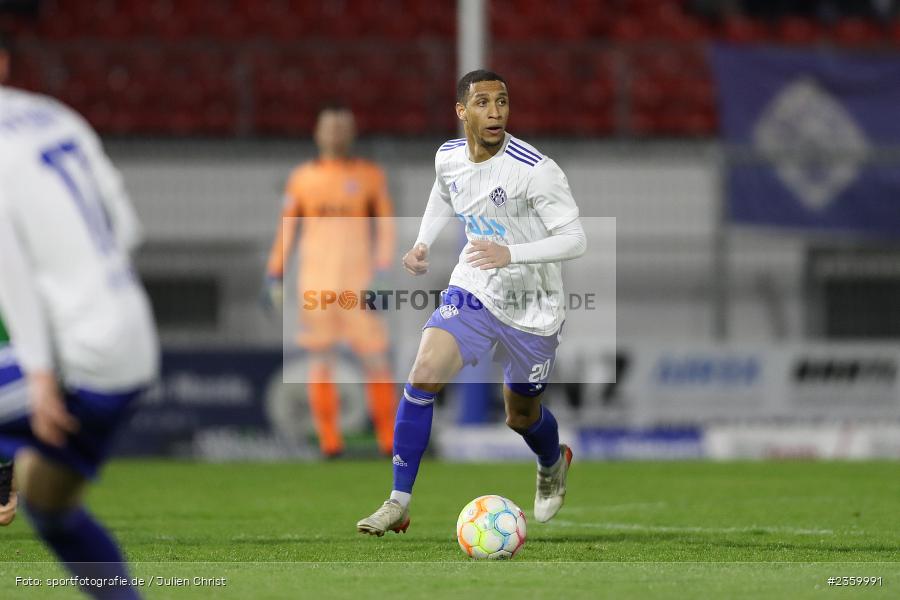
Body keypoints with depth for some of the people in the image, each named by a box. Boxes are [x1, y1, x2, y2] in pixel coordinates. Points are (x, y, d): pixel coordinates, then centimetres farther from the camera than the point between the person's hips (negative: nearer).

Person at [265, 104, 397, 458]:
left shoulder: (369, 176, 6)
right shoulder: (302, 179, 9)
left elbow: (385, 226, 2)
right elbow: (286, 229, 12)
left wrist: (383, 269, -10)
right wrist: (275, 275, 7)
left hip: (358, 283, -1)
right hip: (315, 283, 1)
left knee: (375, 359, -5)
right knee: (320, 360, -1)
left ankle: (389, 438, 3)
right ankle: (329, 439, 3)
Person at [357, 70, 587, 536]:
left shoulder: (535, 171, -24)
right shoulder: (448, 157, -5)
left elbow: (575, 240, -24)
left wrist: (511, 254, -38)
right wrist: (422, 244, 4)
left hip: (531, 308, -3)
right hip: (472, 291, 3)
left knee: (521, 417, 14)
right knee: (423, 375, -21)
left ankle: (554, 464, 53)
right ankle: (398, 503, -13)